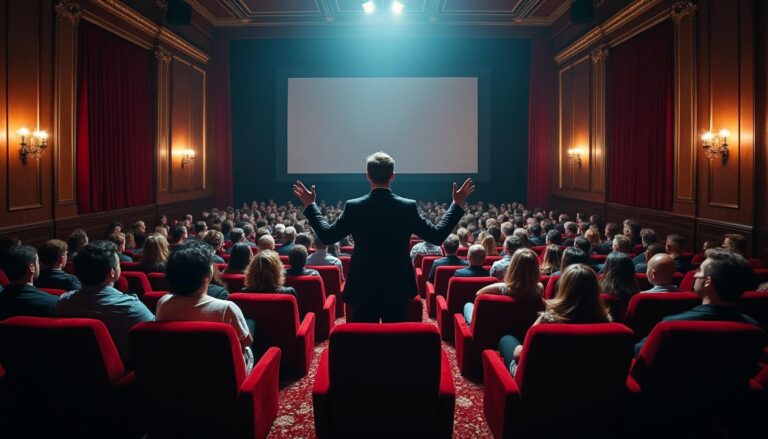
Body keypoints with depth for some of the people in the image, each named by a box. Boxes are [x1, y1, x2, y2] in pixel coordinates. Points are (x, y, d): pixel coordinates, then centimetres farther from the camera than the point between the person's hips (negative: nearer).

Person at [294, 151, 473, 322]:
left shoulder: (353, 207, -10)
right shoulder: (408, 207, -9)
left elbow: (327, 235, 0)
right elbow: (437, 236, -2)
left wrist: (310, 205, 13)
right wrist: (457, 205, 8)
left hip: (363, 288, 0)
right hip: (398, 288, 0)